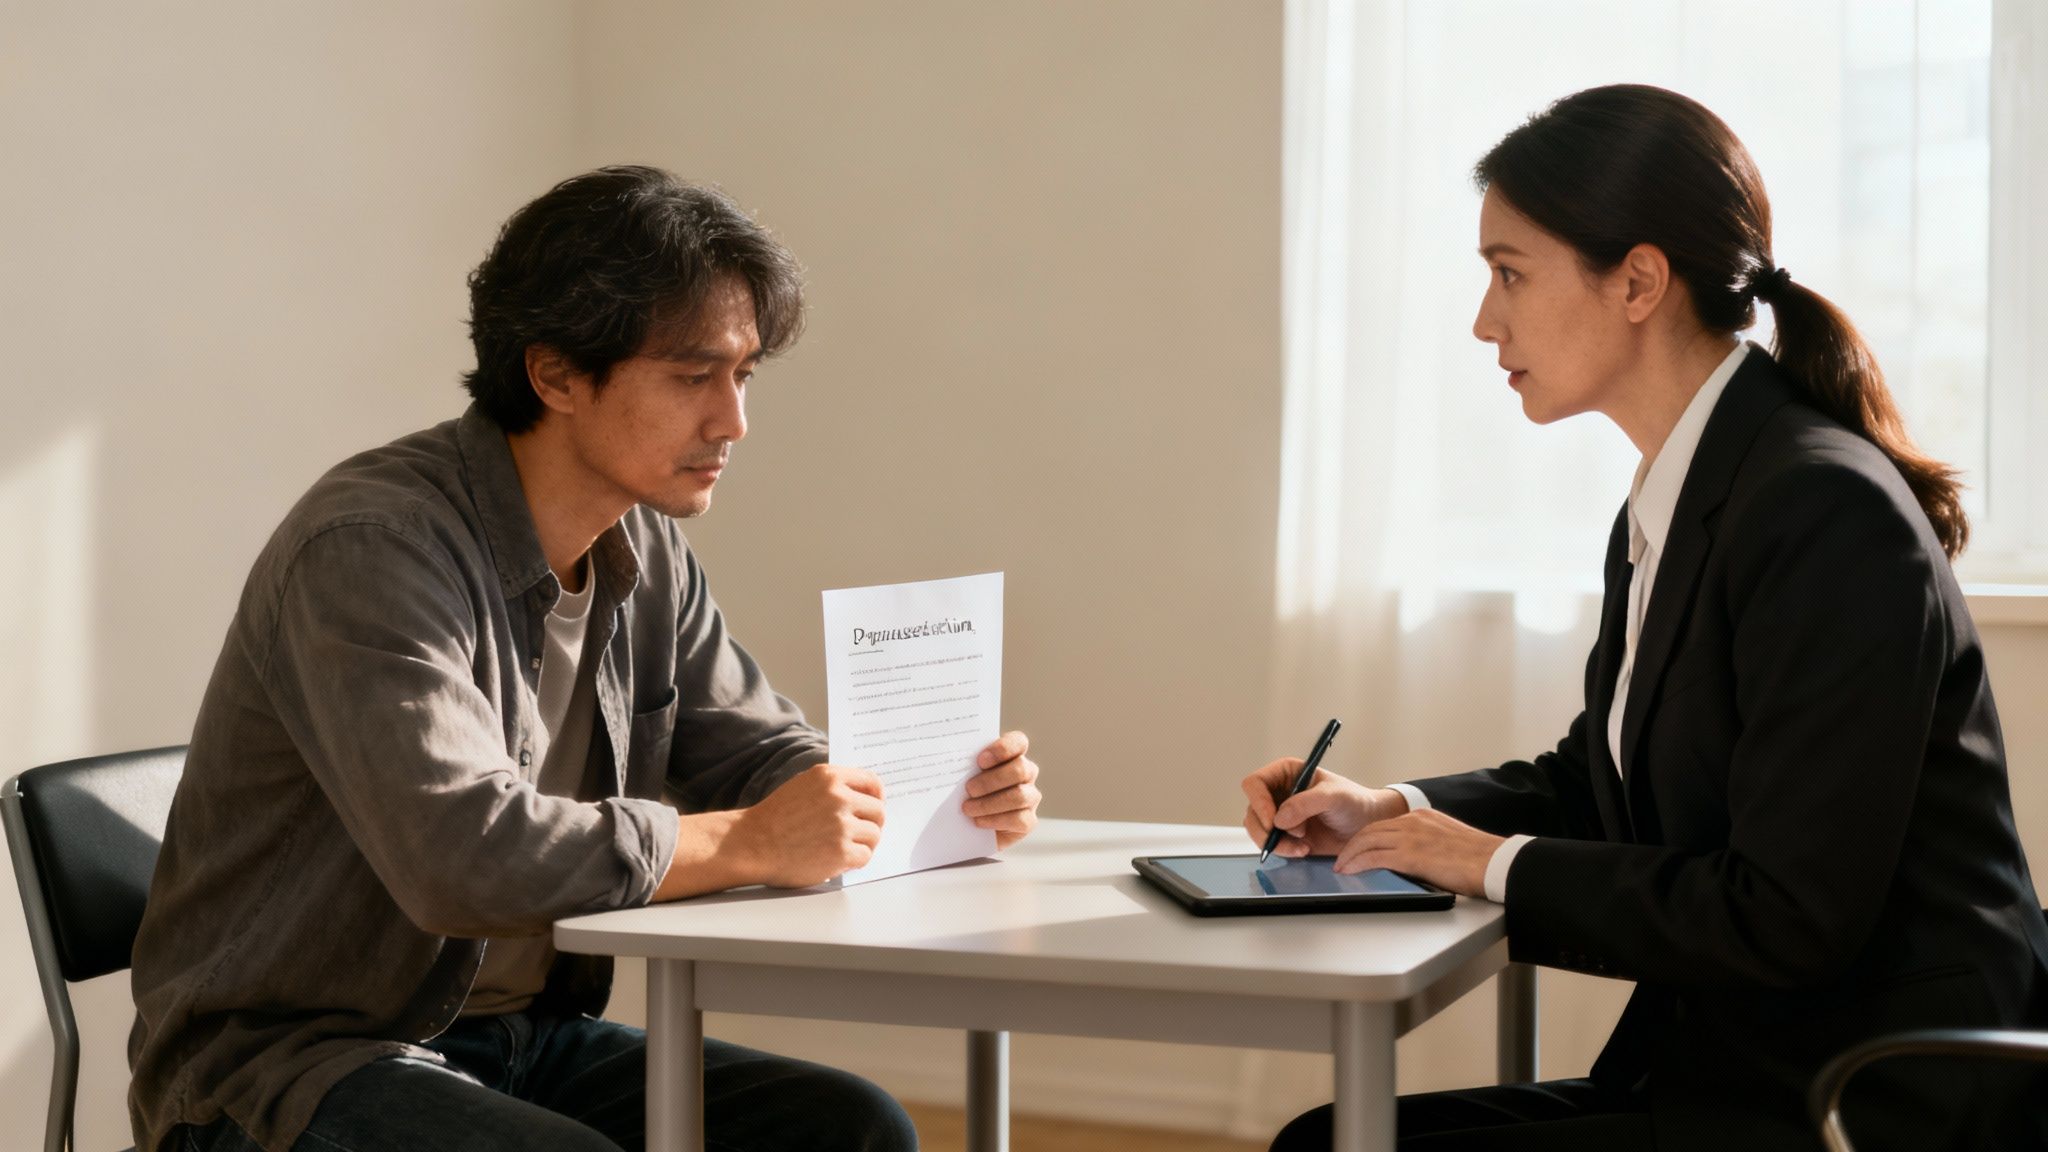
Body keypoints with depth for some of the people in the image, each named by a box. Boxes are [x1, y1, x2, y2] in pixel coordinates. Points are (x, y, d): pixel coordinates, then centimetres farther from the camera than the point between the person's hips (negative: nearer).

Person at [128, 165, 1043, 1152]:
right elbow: (461, 854, -33)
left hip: (526, 1036, 8)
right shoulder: (371, 545, -22)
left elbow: (764, 761, 14)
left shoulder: (645, 559, 5)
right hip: (287, 1062, -7)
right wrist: (750, 844, -25)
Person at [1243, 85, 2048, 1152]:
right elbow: (1593, 774, 24)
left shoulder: (1827, 510, -19)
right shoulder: (1667, 508, 10)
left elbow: (1791, 918, -23)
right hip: (1723, 1063, 9)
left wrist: (1498, 862, -12)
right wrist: (1395, 814, 7)